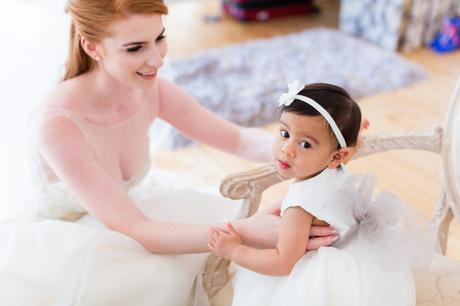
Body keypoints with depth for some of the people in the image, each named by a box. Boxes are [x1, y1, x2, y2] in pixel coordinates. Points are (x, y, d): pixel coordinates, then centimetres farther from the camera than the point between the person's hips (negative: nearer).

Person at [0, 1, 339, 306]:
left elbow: (239, 139, -7)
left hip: (121, 224, 6)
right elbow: (135, 231, -35)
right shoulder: (58, 122, -31)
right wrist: (247, 232, -43)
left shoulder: (151, 90, -13)